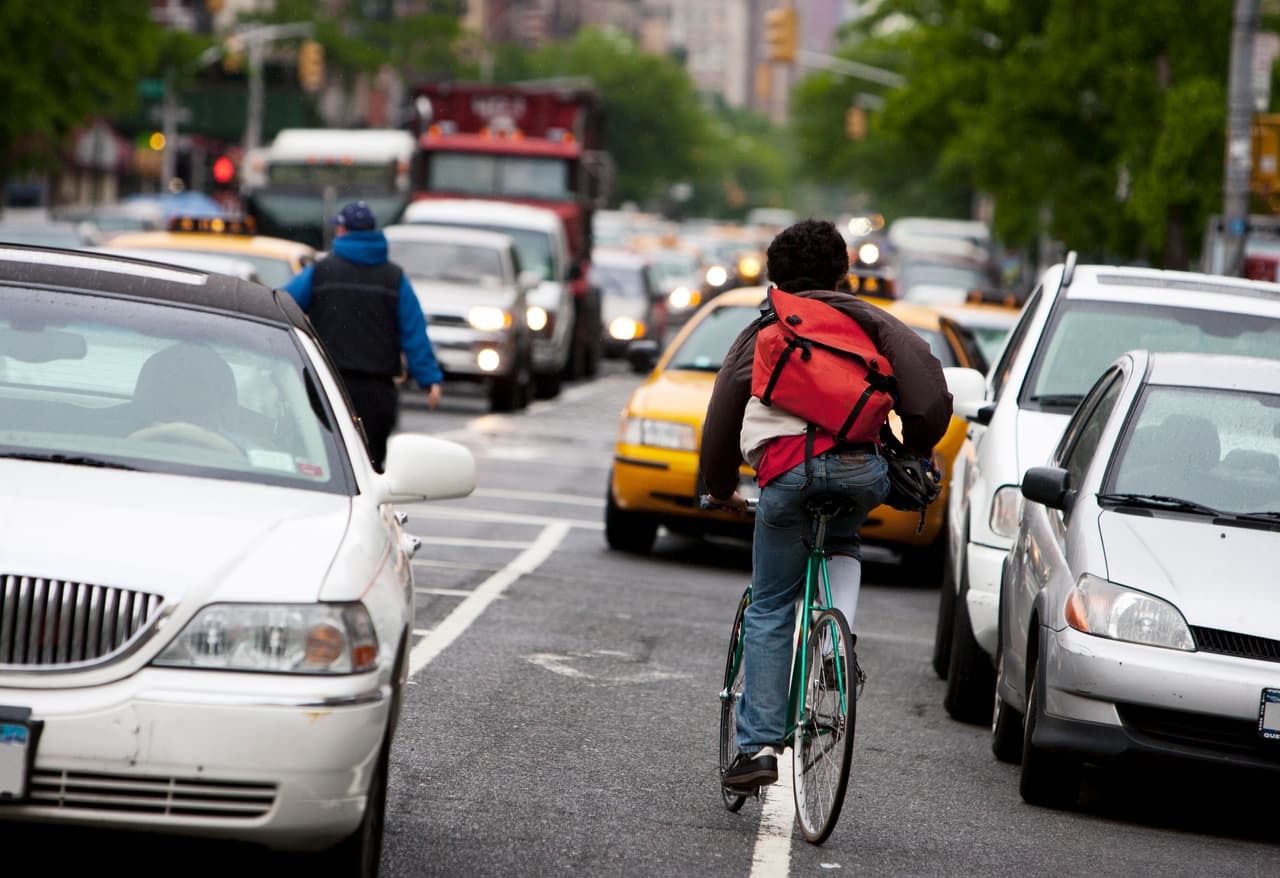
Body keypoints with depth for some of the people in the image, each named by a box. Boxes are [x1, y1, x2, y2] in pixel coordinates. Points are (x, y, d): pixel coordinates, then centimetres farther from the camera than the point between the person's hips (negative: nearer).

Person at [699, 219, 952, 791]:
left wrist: (720, 488, 40)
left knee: (769, 613, 12)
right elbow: (919, 363, 6)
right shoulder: (864, 319, 24)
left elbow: (722, 415, 26)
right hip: (861, 470, 0)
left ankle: (760, 745, 4)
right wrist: (918, 449, 15)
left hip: (785, 474, 0)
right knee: (841, 545, 35)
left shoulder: (759, 333, 27)